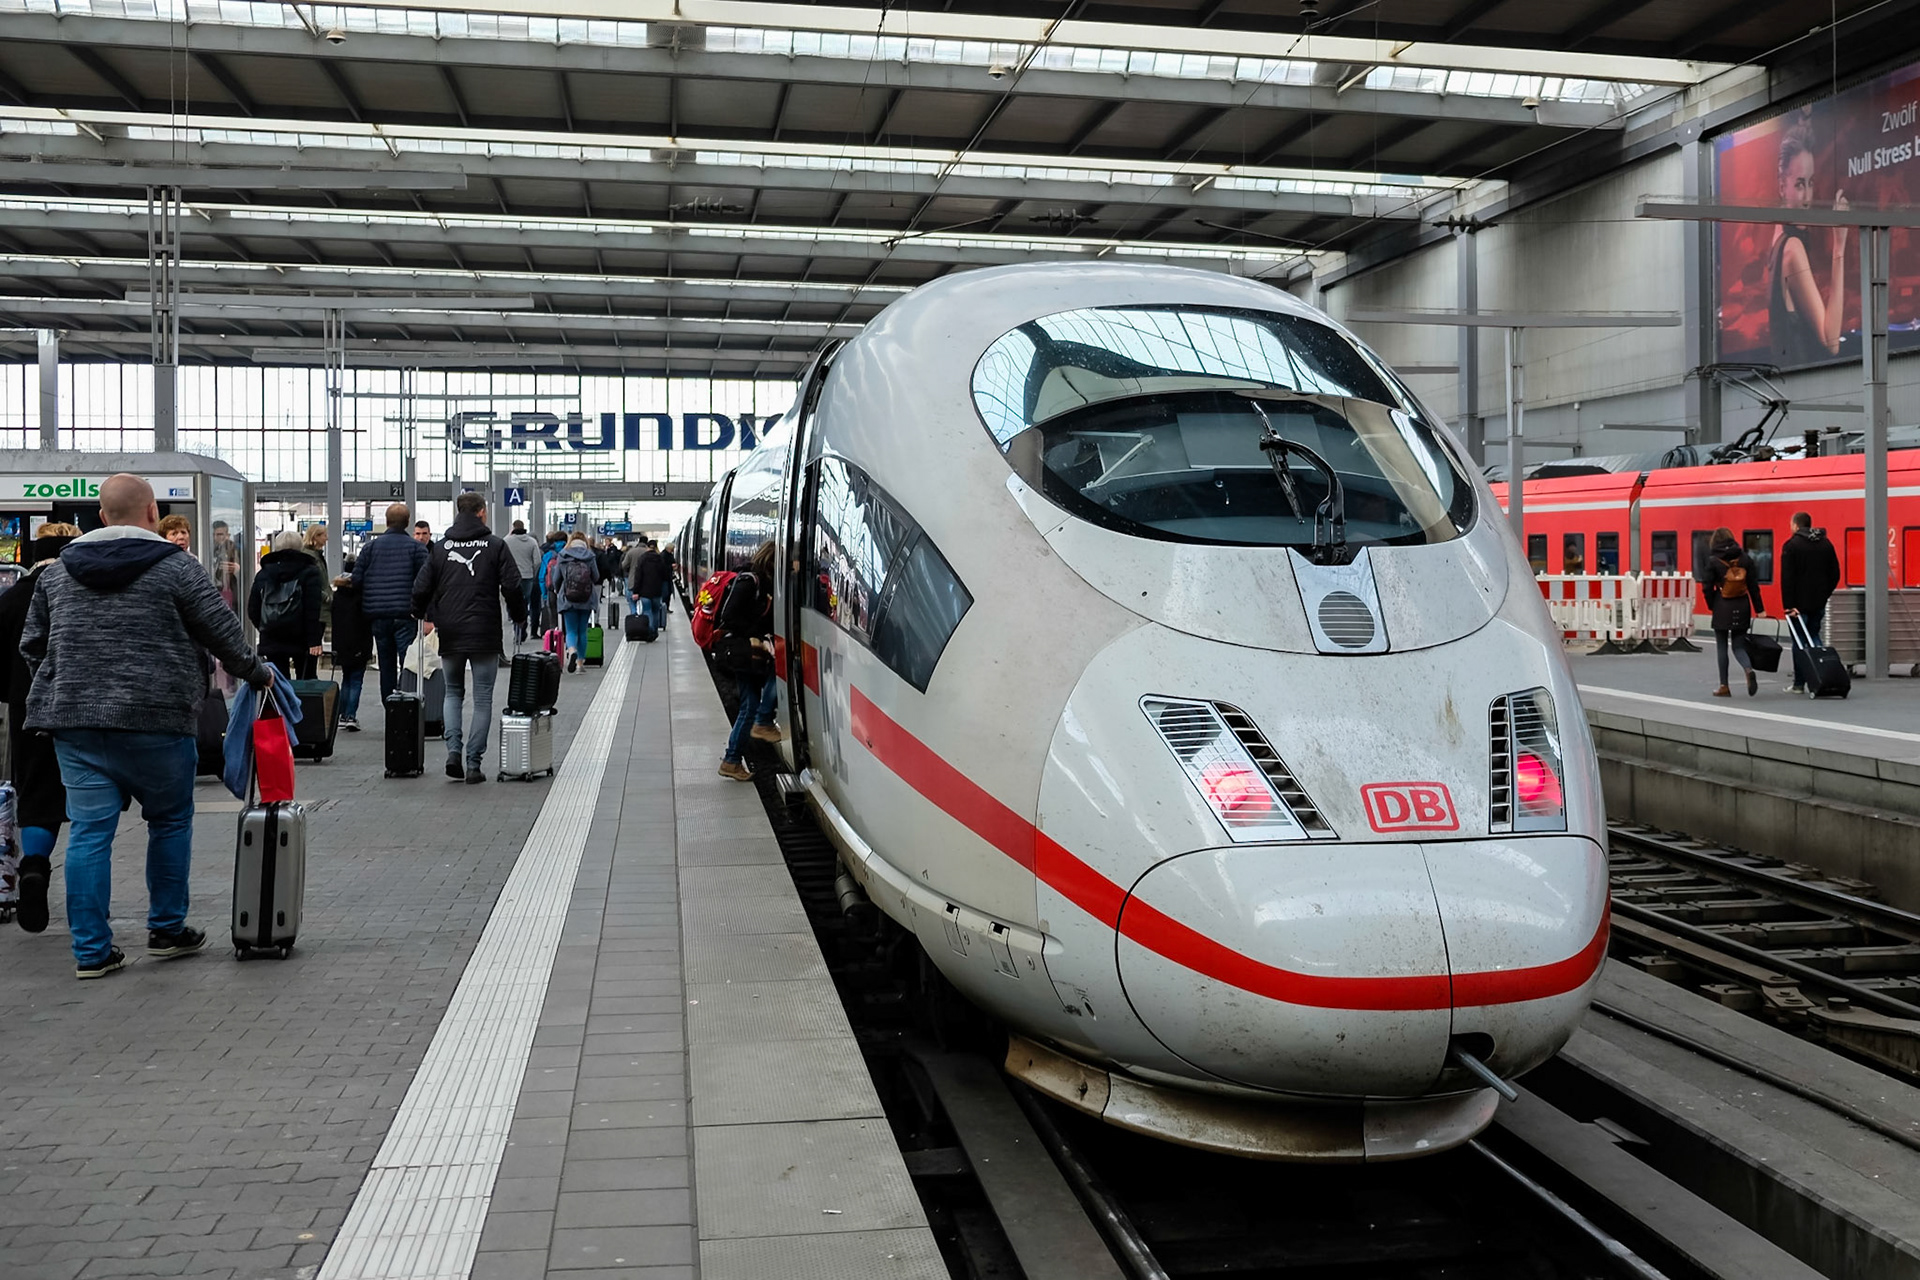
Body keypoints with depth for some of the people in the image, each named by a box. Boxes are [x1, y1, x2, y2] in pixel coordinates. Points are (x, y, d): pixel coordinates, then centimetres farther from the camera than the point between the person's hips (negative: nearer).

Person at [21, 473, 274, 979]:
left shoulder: (58, 570, 10)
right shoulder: (175, 567, -5)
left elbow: (32, 644, 16)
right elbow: (224, 635, -2)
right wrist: (259, 674, 13)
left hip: (74, 719, 4)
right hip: (154, 720, -4)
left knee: (89, 831, 5)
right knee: (170, 822, 13)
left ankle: (91, 950, 7)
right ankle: (167, 931, 20)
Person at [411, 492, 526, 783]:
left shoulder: (440, 547, 5)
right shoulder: (495, 546, -3)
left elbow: (421, 588, 4)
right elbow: (512, 586, -8)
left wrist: (425, 617, 22)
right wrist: (519, 617, 8)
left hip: (449, 636, 3)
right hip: (485, 635, -3)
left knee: (453, 692, 18)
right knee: (482, 699, 5)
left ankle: (453, 749, 0)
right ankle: (473, 763, 2)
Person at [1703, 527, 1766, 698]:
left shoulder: (1713, 561, -6)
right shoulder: (1745, 558, 3)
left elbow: (1709, 587, -7)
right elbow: (1753, 585, 3)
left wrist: (1712, 605, 9)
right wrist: (1759, 609, 6)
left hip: (1722, 607, -3)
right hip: (1742, 607, 3)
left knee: (1721, 647, 8)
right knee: (1738, 645, 11)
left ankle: (1724, 687, 9)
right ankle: (1748, 669, -20)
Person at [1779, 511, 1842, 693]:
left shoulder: (1791, 545, -9)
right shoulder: (1826, 544, 9)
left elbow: (1787, 578, -15)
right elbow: (1835, 574, 11)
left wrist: (1788, 605, -17)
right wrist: (1825, 594, 16)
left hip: (1799, 603, -5)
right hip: (1819, 603, 5)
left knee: (1799, 642, 2)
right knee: (1814, 637, 17)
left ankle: (1800, 683, 3)